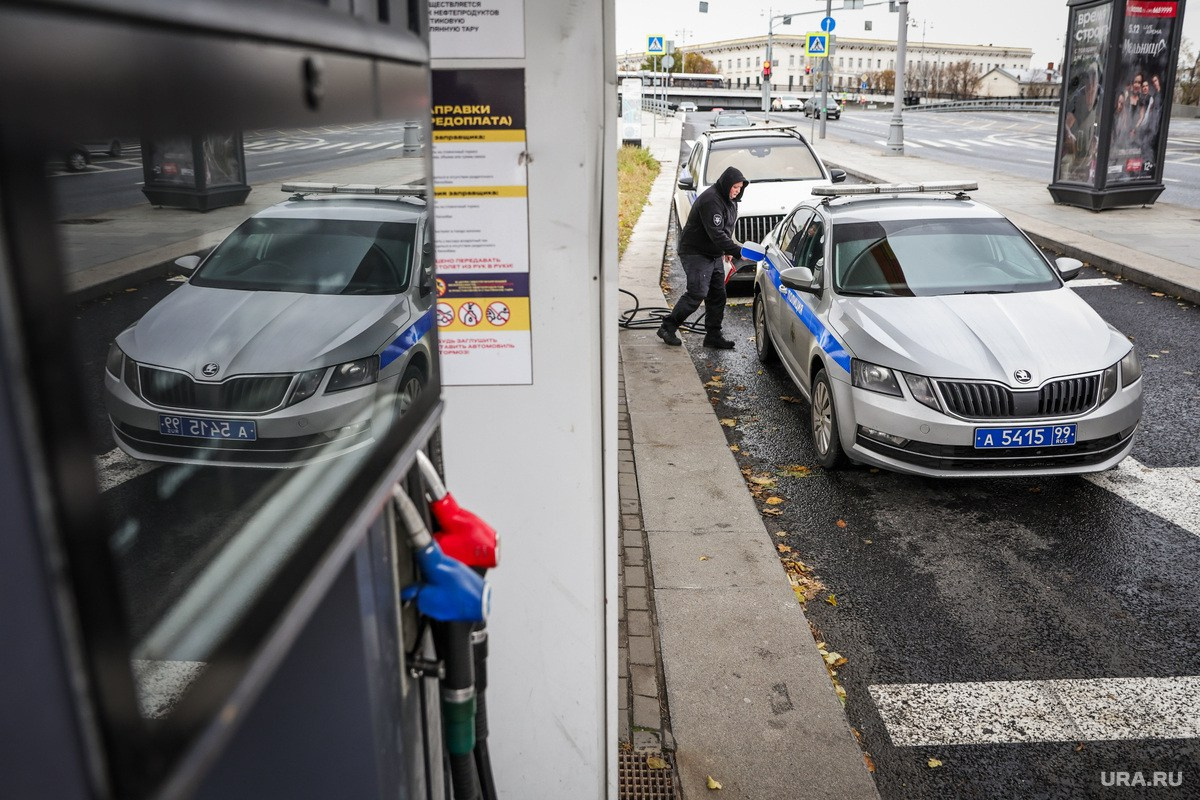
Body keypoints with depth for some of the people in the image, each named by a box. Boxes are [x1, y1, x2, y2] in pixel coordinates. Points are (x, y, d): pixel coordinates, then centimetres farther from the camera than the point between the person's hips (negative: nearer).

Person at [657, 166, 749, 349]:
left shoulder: (729, 200, 9)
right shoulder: (711, 200, -23)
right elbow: (716, 233, -30)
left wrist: (727, 250, 16)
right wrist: (737, 251, -32)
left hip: (714, 255, 10)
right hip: (696, 253, -9)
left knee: (718, 295, 6)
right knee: (697, 293, -15)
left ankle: (713, 335, 13)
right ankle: (667, 328, -4)